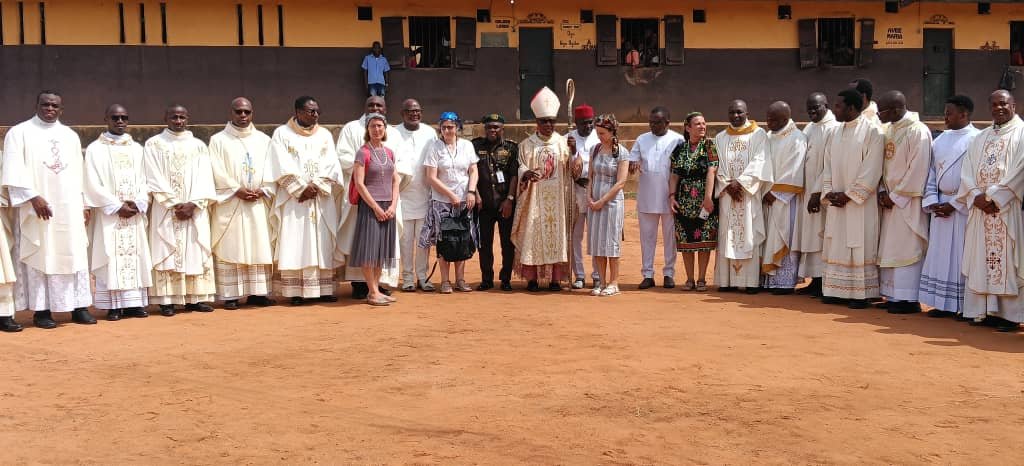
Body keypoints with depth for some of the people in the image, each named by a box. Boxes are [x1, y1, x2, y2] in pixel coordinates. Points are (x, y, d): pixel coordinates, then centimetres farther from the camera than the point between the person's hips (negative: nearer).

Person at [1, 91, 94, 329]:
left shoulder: (71, 136, 15)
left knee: (74, 254, 3)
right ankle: (41, 309, 3)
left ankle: (78, 306, 7)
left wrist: (82, 204, 10)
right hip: (36, 207, -4)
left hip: (68, 207, 4)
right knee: (39, 256, -2)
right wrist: (33, 197, -18)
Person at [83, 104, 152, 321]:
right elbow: (93, 184, -6)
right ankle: (113, 305, -2)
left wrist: (138, 203, -8)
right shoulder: (95, 149, 1)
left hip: (134, 213, 4)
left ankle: (134, 302, 6)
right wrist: (117, 206, -13)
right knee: (110, 257, -5)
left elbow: (144, 180, 9)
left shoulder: (137, 148, 12)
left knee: (135, 256, 2)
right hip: (108, 214, -3)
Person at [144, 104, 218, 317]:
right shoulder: (154, 144, 4)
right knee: (166, 253, -4)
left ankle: (194, 298, 5)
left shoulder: (198, 145, 10)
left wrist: (192, 205, -11)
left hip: (195, 210, 2)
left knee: (196, 252, 0)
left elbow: (204, 179, 2)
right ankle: (167, 300, -3)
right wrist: (174, 205, -12)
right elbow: (154, 178, -4)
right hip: (165, 209, -2)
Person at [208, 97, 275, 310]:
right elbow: (217, 173, -4)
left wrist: (262, 190, -7)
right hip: (229, 204, -3)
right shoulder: (218, 140, 4)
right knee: (230, 250, -3)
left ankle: (258, 292, 8)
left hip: (259, 204, 3)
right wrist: (236, 191, -13)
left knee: (260, 248, 2)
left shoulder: (264, 140, 13)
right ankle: (231, 295, -1)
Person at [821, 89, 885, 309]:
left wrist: (848, 195, -15)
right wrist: (828, 191, -3)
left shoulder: (872, 132, -8)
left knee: (860, 247, -3)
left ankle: (861, 294, 3)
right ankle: (837, 290, 15)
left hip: (860, 203, -7)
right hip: (836, 201, 7)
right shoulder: (837, 133, 13)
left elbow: (872, 171, -14)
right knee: (836, 246, 8)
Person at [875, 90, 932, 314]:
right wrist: (883, 191, 3)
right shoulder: (889, 130, 11)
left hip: (908, 201, -8)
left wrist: (895, 196, -14)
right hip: (891, 198, 8)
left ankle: (908, 299, 0)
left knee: (907, 249, -5)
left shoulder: (918, 131, -14)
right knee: (889, 249, 9)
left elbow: (917, 169, -17)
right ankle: (893, 296, 16)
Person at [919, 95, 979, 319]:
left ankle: (966, 305, 5)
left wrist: (954, 204, -14)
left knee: (962, 256, -3)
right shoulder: (940, 140, 12)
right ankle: (945, 304, 13)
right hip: (940, 206, 6)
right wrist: (932, 202, 0)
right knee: (940, 255, 7)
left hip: (964, 207, -6)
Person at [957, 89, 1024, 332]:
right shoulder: (980, 138, 18)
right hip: (980, 209, 5)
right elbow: (967, 170, 10)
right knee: (981, 259, 4)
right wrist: (976, 196, -6)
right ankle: (982, 311, 8)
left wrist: (993, 196, -15)